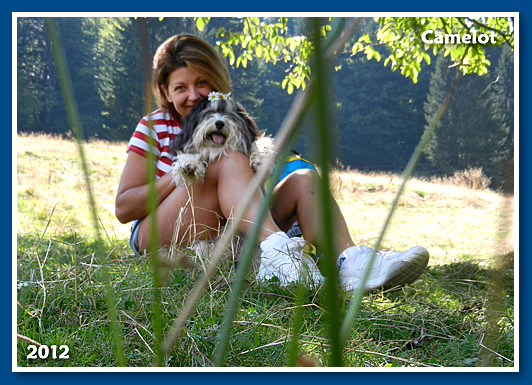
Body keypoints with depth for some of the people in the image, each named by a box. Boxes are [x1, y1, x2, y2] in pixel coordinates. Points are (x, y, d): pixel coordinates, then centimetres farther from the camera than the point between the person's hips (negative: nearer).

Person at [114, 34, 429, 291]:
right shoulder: (154, 128, 3)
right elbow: (123, 208, -3)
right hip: (162, 240, -4)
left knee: (303, 179, -14)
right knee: (228, 160, -27)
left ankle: (351, 261, -38)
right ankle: (277, 251, -49)